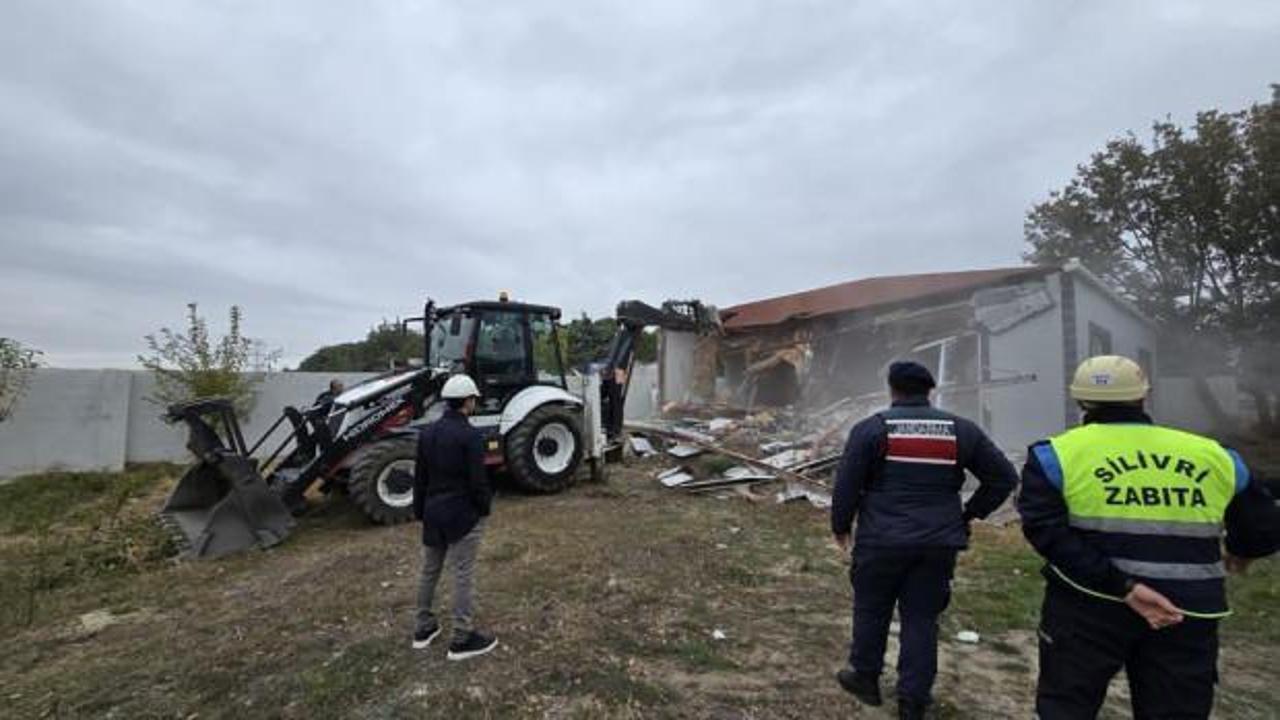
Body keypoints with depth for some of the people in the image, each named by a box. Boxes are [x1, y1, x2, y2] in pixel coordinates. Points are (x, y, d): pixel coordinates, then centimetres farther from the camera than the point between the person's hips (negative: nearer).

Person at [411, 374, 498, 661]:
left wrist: (420, 511, 18)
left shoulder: (427, 433, 4)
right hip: (463, 514, -7)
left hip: (433, 512, 7)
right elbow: (478, 480, -17)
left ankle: (424, 628, 31)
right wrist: (484, 508, -1)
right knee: (463, 575, 1)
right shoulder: (470, 435, -18)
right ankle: (463, 639, 10)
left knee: (429, 570, 18)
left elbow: (419, 477, 10)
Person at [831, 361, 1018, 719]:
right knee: (922, 619, 13)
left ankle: (865, 679, 32)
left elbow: (846, 485, -7)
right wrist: (969, 514, 14)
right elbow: (1004, 477, 7)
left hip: (882, 541, -2)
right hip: (939, 543, 3)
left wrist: (840, 526, 7)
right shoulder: (961, 430, 2)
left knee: (871, 610, 16)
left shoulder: (871, 428, -8)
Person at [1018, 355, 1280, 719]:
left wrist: (1123, 587, -15)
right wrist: (1238, 553, 37)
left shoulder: (1058, 453, -6)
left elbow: (1047, 530, -17)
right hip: (1189, 613, 4)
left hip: (1088, 606, -3)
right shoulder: (1212, 455, 6)